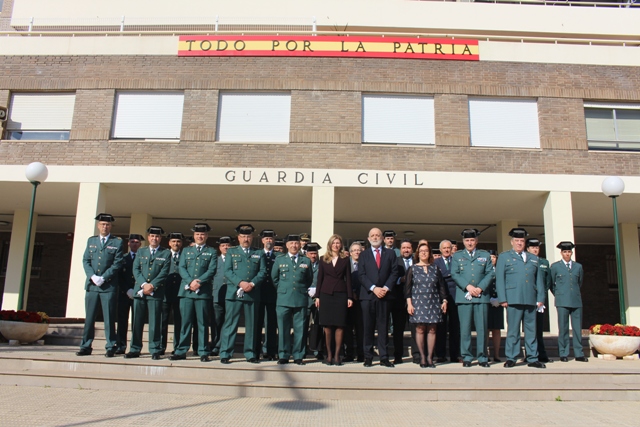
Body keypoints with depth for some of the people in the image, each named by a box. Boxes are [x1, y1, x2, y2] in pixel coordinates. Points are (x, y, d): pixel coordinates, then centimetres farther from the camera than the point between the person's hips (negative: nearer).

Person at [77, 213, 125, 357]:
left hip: (109, 286, -3)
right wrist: (92, 276, -7)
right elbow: (85, 260, 9)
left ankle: (110, 348, 5)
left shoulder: (118, 242, 4)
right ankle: (86, 347, 13)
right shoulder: (91, 240, 15)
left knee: (109, 318, -1)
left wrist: (103, 278, -12)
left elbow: (117, 263, -4)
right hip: (91, 285, 3)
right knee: (89, 317, 6)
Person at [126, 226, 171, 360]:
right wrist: (143, 284, -10)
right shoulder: (141, 252, 16)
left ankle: (155, 351, 3)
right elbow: (136, 270, 6)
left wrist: (152, 285, -14)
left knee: (155, 322, -2)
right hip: (139, 291, 3)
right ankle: (135, 350, 12)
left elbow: (164, 272, -3)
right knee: (137, 321, 5)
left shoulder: (166, 253, 6)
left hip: (156, 292, -3)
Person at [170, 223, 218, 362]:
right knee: (185, 322, 3)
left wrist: (199, 282, -14)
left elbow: (212, 270, -1)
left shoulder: (212, 252, 11)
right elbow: (181, 268, 7)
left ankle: (203, 353, 4)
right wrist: (190, 282, -10)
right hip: (186, 291, 2)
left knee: (203, 323, 0)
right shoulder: (186, 250, 18)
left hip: (204, 292, -2)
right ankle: (181, 351, 9)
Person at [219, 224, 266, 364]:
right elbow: (227, 271, 1)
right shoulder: (231, 252, 12)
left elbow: (263, 272, 5)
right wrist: (240, 283, -13)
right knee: (230, 324, -1)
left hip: (253, 294, 2)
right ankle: (225, 354, 4)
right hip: (234, 293, -1)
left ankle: (250, 354, 14)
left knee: (251, 325, 6)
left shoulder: (259, 254, 15)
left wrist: (252, 284, -11)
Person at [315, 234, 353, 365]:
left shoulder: (345, 259, 8)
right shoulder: (323, 259, 9)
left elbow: (348, 279, 6)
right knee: (327, 326, 1)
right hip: (326, 294, 1)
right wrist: (317, 296, 2)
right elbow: (319, 278, 8)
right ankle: (329, 354, 9)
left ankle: (337, 355, 5)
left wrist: (350, 297, -1)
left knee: (340, 325, -2)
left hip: (340, 294, 0)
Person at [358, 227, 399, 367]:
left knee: (383, 327, 3)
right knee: (368, 328, 1)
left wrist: (386, 288, -9)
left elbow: (394, 272, 4)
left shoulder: (390, 253, 11)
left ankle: (384, 357, 6)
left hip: (384, 295, 0)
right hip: (367, 295, 0)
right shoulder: (364, 255, 11)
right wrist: (374, 288, -11)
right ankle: (368, 357, 6)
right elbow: (361, 275, 2)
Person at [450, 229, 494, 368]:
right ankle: (466, 357, 7)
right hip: (463, 297, 0)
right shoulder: (457, 256, 13)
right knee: (465, 329, 0)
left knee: (482, 328, 1)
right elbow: (454, 274, 2)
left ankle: (482, 358, 8)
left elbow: (490, 274, 5)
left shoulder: (485, 255, 14)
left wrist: (480, 288, -9)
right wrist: (468, 286, -11)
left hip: (482, 296, 0)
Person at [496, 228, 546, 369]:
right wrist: (502, 299, -7)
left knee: (531, 330, 7)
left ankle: (532, 358, 13)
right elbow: (499, 279, 1)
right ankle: (511, 358, 5)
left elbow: (538, 279, 17)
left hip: (530, 299, 4)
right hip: (513, 299, -3)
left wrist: (540, 298, 7)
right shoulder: (504, 257, 8)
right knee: (513, 330, -1)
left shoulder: (533, 258, 20)